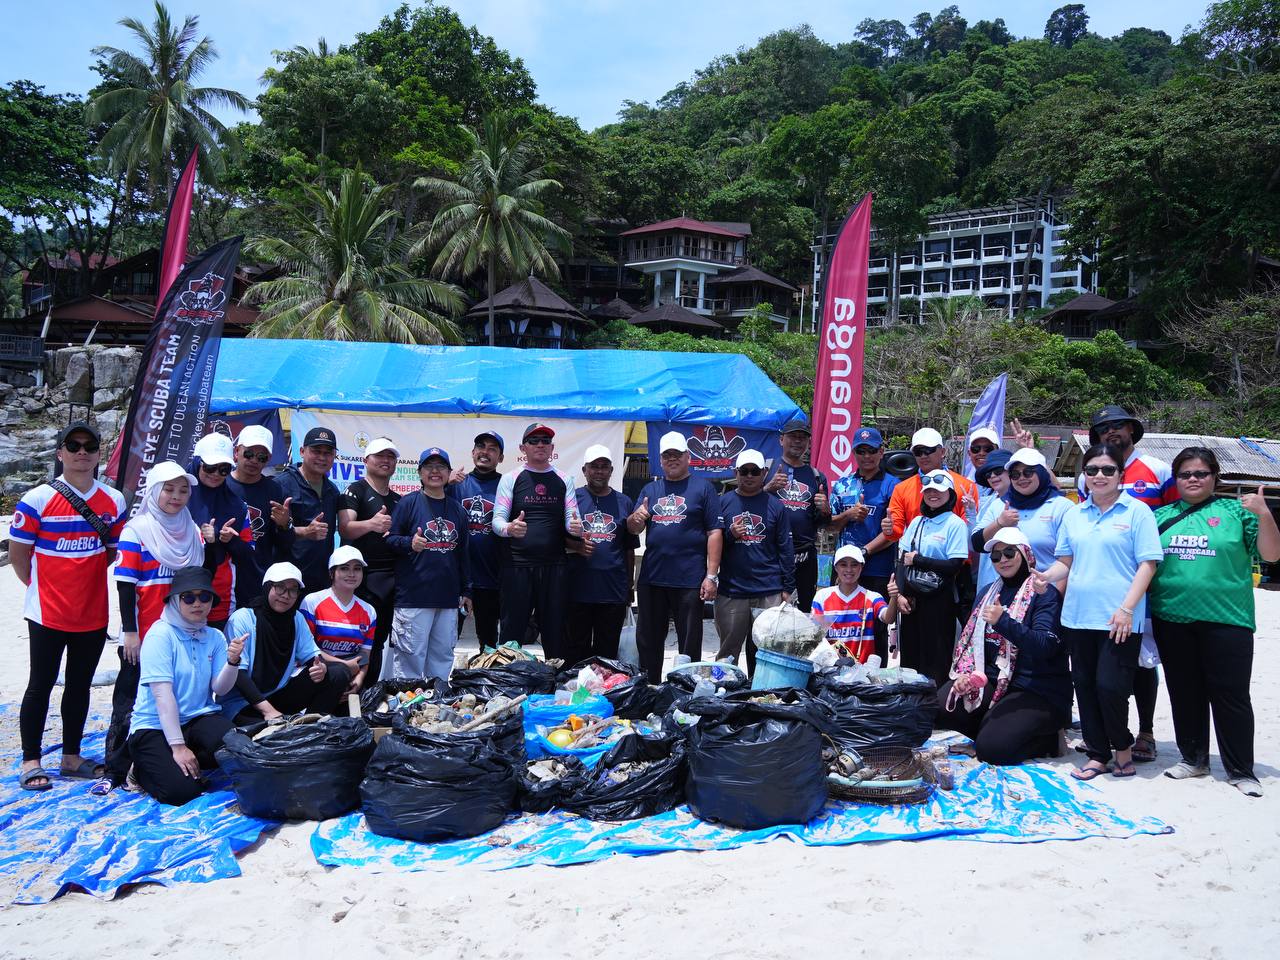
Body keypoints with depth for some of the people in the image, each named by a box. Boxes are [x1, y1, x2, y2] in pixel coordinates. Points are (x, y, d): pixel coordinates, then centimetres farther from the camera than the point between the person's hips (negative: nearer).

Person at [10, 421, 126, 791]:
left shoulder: (113, 501, 4)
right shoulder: (37, 500, -8)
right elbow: (17, 552, -3)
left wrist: (84, 577, 7)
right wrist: (41, 587, 1)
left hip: (93, 614, 4)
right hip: (48, 614, -4)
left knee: (80, 686, 13)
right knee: (41, 685, 4)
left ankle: (71, 757, 25)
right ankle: (31, 761, 15)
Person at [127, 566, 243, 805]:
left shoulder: (214, 637, 5)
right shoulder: (160, 635, -11)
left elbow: (219, 689, -3)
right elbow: (162, 693, -18)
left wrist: (232, 661, -24)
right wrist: (178, 746, -21)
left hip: (199, 719, 4)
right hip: (155, 726, -4)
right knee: (181, 790, -22)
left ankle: (190, 765, 5)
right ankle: (144, 767, 11)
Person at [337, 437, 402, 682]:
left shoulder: (398, 500, 19)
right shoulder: (355, 491, -1)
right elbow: (344, 529, -15)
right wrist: (371, 524, -33)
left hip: (392, 577, 6)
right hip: (364, 577, -6)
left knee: (379, 639, 10)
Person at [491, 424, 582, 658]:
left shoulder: (564, 481, 11)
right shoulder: (510, 479, 5)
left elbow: (571, 517, 6)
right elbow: (497, 519, -1)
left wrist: (575, 526, -18)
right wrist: (509, 528, -25)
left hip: (555, 566, 2)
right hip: (518, 565, -2)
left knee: (555, 630, 7)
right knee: (512, 630, 0)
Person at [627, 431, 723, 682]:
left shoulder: (703, 488, 2)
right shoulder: (650, 489, 14)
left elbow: (714, 533, -4)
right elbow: (634, 530, 11)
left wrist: (711, 576, -11)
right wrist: (635, 518, -14)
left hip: (690, 580, -4)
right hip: (651, 577, 4)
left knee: (689, 644, 4)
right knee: (648, 642, 11)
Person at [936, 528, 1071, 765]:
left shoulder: (1044, 594, -7)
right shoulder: (987, 593, 14)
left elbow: (1046, 646, -19)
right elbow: (970, 640, 13)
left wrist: (1004, 622, -30)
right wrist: (965, 673, -6)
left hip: (1038, 690, -6)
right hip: (991, 681, 6)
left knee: (992, 749, -24)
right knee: (938, 708, -18)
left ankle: (1048, 738, 5)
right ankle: (991, 727, 6)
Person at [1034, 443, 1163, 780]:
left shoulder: (1136, 511, -2)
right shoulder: (1073, 514, 12)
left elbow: (1147, 564, -6)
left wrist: (1126, 608, -15)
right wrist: (1047, 575, -7)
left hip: (1120, 619, -5)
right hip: (1078, 615, 5)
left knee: (1110, 685, -9)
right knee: (1085, 685, 8)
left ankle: (1123, 748, 16)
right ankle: (1098, 755, 21)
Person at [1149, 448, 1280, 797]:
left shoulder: (1235, 510, 2)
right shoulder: (1161, 516, 10)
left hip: (1226, 620, -3)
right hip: (1172, 620, 3)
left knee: (1231, 695, 2)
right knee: (1185, 693, 13)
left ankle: (1241, 770, 15)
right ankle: (1193, 758, 28)